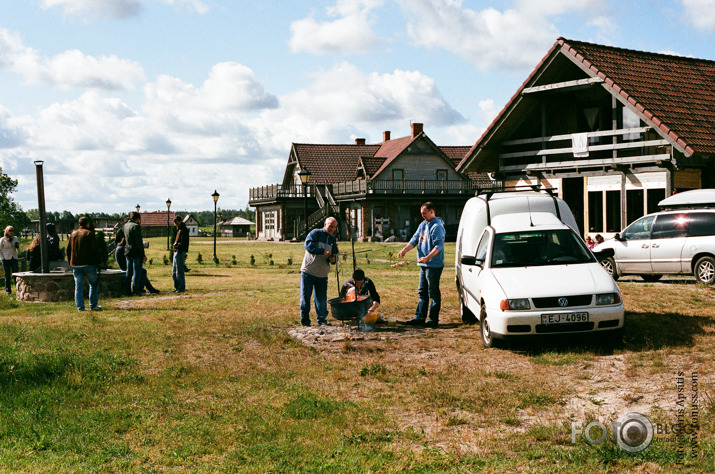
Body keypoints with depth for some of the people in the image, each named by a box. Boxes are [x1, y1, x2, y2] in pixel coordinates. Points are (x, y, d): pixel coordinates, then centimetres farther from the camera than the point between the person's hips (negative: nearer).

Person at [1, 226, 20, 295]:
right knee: (7, 276, 3)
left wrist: (18, 245, -4)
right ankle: (8, 290, 10)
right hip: (6, 259, -2)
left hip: (14, 259, 2)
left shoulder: (15, 238, 7)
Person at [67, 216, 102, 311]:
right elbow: (95, 250, -10)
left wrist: (70, 263, 21)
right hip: (89, 264, -5)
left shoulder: (72, 234, 12)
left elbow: (68, 250, 15)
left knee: (78, 286, 5)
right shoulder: (89, 234, -5)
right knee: (94, 284, 7)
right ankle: (93, 305, 5)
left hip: (75, 265, 5)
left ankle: (80, 307, 3)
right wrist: (98, 261, -3)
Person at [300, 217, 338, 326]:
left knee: (322, 299, 5)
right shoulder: (315, 233, -3)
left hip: (322, 275, 4)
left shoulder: (333, 240, 15)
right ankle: (305, 321, 8)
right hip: (308, 272, -4)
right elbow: (308, 245, -20)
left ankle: (322, 320, 17)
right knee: (305, 297, 0)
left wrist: (333, 259, -2)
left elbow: (334, 255, 22)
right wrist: (323, 251, -24)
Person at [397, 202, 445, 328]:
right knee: (422, 292, 12)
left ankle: (433, 319, 2)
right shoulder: (423, 225, 15)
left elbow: (438, 246, -21)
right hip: (423, 265, 9)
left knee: (433, 293, -3)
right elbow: (415, 240, 15)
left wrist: (427, 257, -33)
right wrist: (404, 250, -1)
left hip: (434, 265, -9)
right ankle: (419, 318, 18)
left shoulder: (437, 227, -13)